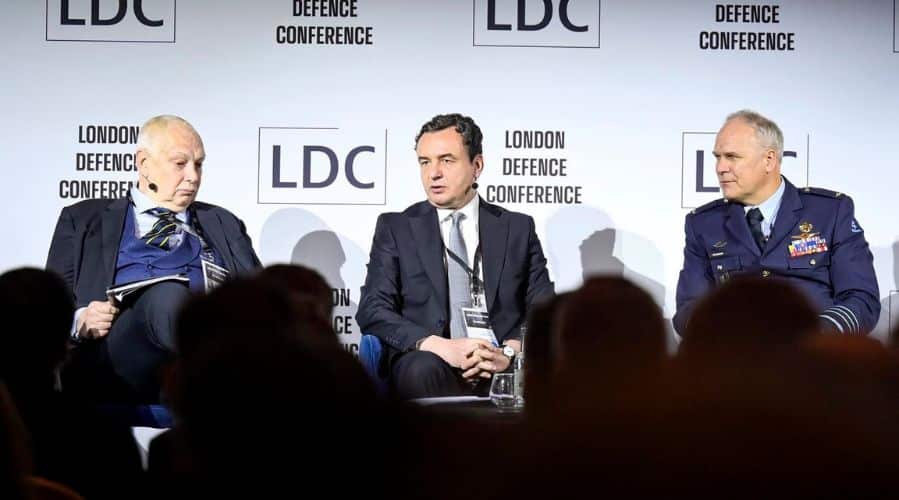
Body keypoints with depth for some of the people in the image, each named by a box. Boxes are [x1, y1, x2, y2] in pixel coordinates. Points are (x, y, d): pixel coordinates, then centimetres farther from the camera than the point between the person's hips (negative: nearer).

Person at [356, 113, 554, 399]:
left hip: (505, 364, 1)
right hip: (430, 359, -1)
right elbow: (372, 311, 2)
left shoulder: (518, 228, 17)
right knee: (424, 370, -38)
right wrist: (442, 347, -15)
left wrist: (510, 351, -13)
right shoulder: (396, 228, 13)